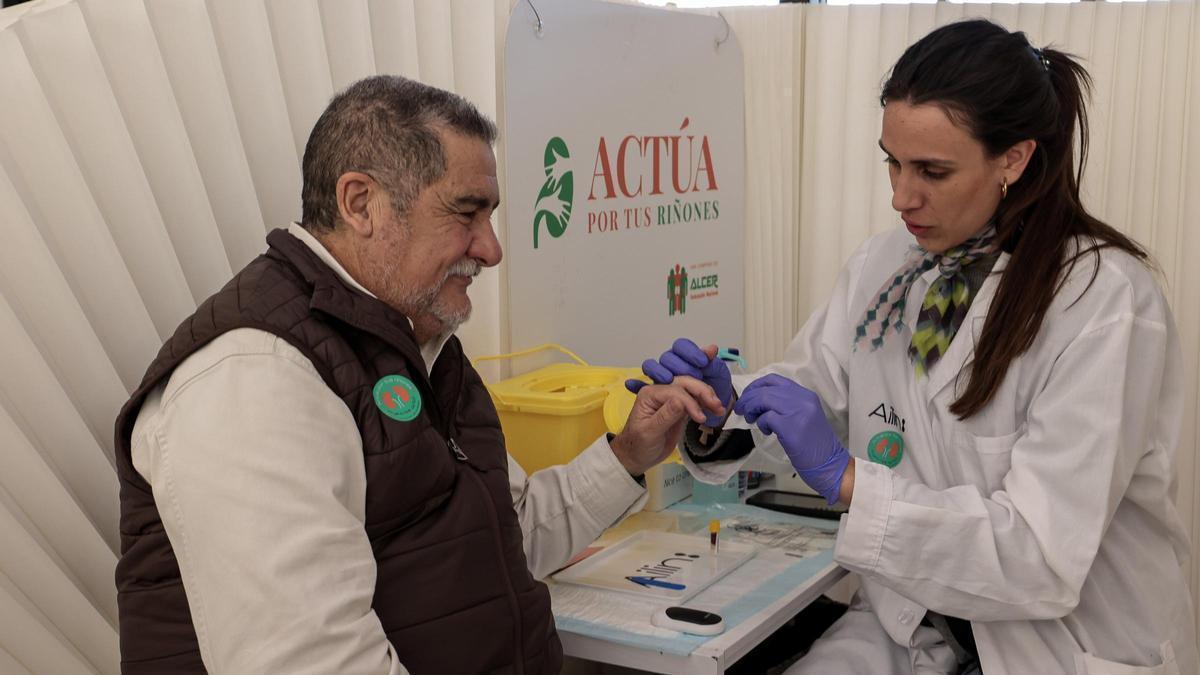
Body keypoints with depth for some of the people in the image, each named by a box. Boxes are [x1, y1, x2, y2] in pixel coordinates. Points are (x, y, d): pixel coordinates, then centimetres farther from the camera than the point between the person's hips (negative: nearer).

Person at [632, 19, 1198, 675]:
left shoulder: (1104, 299, -20)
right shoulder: (883, 263, 0)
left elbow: (1045, 555, -24)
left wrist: (845, 475, -29)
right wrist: (721, 410, -18)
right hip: (914, 618, 5)